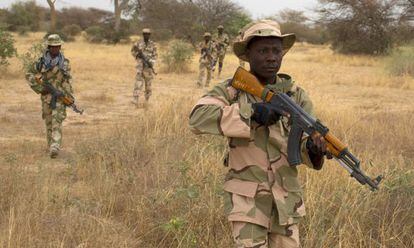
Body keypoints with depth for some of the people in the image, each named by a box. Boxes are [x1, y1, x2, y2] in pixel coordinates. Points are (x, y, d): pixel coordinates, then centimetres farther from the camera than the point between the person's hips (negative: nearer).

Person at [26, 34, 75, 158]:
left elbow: (68, 80, -1)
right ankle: (51, 146, 26)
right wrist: (40, 89, -6)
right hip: (46, 95, 2)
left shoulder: (65, 62, 0)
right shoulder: (41, 61, -1)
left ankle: (55, 148, -20)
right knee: (49, 122, 10)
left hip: (60, 95, -2)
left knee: (57, 122, -12)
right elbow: (29, 75, 4)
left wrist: (70, 98, -8)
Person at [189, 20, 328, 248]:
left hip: (286, 201, 4)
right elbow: (198, 118, -24)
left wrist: (313, 148, -29)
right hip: (247, 200, -4)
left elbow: (307, 139, -4)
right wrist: (251, 111, -29)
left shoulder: (296, 95, 2)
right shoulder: (230, 91, -7)